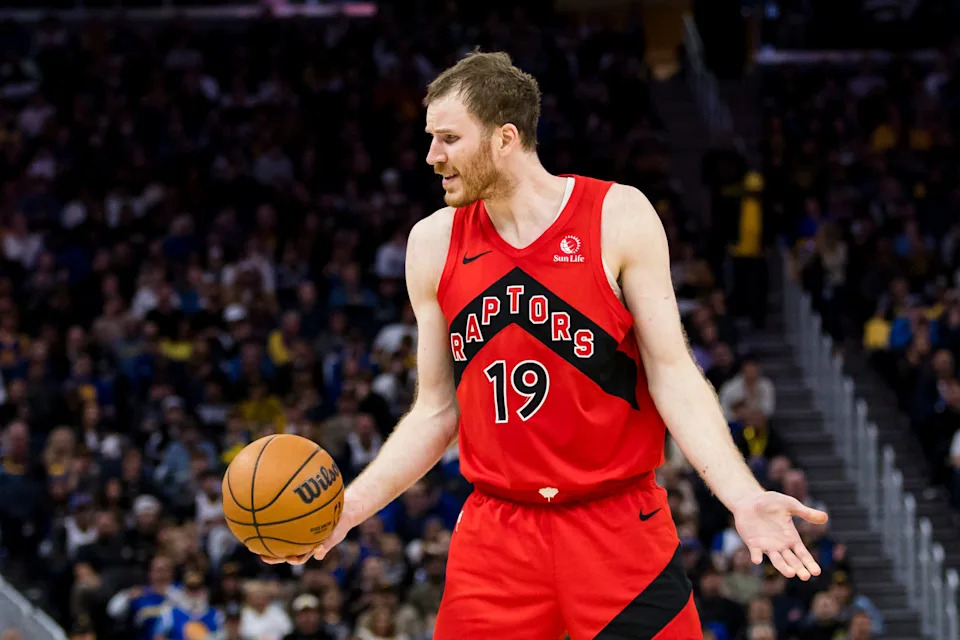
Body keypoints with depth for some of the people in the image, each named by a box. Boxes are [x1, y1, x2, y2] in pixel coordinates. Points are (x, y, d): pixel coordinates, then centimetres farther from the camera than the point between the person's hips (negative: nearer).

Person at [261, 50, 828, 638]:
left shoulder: (618, 217, -4)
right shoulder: (434, 243, 6)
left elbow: (673, 375, -6)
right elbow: (436, 412, 12)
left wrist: (743, 496, -19)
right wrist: (349, 508, 1)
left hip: (619, 525, -3)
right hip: (495, 534, 3)